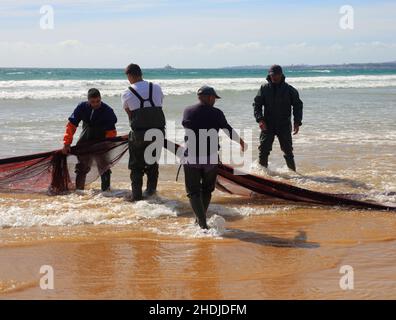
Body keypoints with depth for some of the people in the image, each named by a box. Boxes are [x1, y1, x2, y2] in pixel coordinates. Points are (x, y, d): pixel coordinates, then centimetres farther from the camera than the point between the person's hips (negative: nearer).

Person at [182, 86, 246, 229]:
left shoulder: (188, 111, 1)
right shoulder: (216, 113, -5)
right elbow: (228, 130, 6)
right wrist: (240, 142, 26)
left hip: (191, 158, 0)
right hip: (211, 158, 0)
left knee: (193, 191, 4)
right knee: (207, 190, 20)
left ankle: (202, 222, -11)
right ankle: (200, 219, 26)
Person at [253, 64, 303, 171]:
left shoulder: (289, 89, 1)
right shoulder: (264, 88, 3)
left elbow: (298, 105, 3)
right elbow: (257, 104, 2)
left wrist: (297, 122, -8)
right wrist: (260, 119, -14)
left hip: (284, 126, 0)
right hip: (267, 125, 1)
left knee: (288, 151, 5)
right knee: (263, 150, -2)